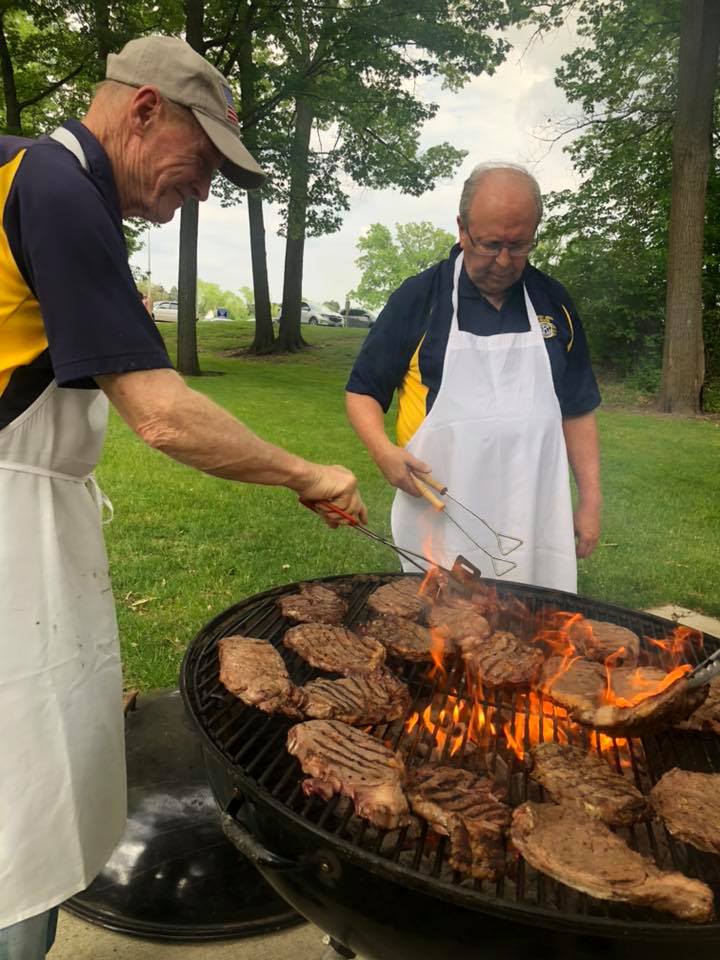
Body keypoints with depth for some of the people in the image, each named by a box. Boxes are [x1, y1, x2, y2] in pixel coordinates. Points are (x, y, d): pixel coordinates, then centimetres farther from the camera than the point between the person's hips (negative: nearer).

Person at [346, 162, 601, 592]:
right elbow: (362, 391, 3)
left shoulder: (553, 302, 7)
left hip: (536, 521, 3)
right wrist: (384, 450, -15)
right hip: (439, 520, -2)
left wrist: (591, 500, 8)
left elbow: (578, 411, 12)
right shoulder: (419, 298, -2)